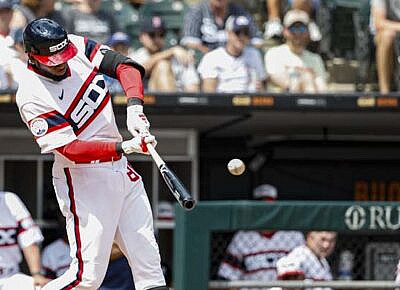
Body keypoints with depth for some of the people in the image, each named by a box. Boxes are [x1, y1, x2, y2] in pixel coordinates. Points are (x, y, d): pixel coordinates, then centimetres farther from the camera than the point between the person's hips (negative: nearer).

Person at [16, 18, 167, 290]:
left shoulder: (79, 47, -3)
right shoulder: (32, 97, -21)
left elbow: (126, 66, -4)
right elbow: (71, 149, -24)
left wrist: (134, 106, -22)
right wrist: (126, 147, -33)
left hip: (121, 169, 7)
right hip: (83, 179, -7)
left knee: (148, 260, 7)